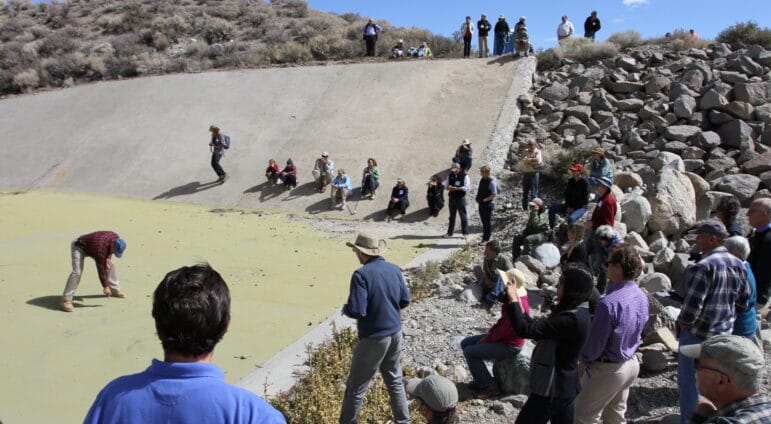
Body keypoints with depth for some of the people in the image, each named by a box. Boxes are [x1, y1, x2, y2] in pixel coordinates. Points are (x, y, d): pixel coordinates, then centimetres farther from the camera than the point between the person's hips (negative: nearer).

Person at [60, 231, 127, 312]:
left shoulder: (116, 238, -20)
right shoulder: (100, 247, -40)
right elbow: (101, 269, -34)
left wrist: (108, 257, -13)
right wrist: (105, 286, -28)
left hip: (90, 246, 8)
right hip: (79, 247, -8)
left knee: (110, 264, 7)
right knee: (77, 272, -25)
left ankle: (115, 290, 23)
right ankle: (65, 300, -22)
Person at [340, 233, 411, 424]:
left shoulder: (361, 274, -20)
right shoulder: (394, 269, 0)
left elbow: (356, 311, -24)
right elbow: (405, 300, 7)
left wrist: (345, 309, -3)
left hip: (374, 338, -7)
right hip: (395, 334, 7)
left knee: (356, 387, 8)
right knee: (395, 380, 22)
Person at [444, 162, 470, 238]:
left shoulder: (464, 176, -5)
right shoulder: (450, 176, 9)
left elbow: (466, 187, -12)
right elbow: (445, 186, 11)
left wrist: (457, 188, -22)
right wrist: (449, 187, -12)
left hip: (461, 198, -4)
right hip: (452, 198, 4)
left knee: (463, 216, -1)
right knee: (452, 216, 11)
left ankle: (465, 232, 5)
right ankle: (450, 232, 18)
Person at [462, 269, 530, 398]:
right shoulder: (514, 296, 1)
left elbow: (503, 331, -26)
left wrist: (485, 340, -13)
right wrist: (489, 333, 3)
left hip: (510, 345, -10)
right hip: (504, 337, 10)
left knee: (469, 352, -14)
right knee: (465, 343, 9)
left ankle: (490, 387, -1)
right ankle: (482, 379, 18)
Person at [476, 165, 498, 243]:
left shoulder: (492, 182, -17)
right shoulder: (482, 180, 8)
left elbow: (494, 194, -19)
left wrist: (485, 199, -18)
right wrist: (478, 198, 7)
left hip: (488, 204, -8)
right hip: (481, 204, 8)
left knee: (487, 221, 2)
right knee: (483, 221, 15)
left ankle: (487, 239, 11)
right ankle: (484, 237, 27)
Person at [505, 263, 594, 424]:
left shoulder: (571, 319, -29)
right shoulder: (577, 313, 4)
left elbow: (526, 330, -28)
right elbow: (538, 331, 9)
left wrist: (513, 300, -17)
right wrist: (518, 305, 1)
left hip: (553, 389, -9)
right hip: (566, 385, 9)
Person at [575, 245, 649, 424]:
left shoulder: (609, 303, -30)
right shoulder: (642, 297, -4)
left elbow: (595, 344, -22)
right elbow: (639, 330, 9)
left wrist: (584, 358, -3)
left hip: (608, 369, -8)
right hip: (631, 363, 8)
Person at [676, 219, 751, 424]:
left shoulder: (703, 266, -23)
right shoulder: (738, 265, 1)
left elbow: (692, 306, -25)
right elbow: (744, 301, 11)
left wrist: (682, 323, -8)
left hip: (698, 335, -8)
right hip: (725, 333, 8)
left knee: (689, 382, 7)